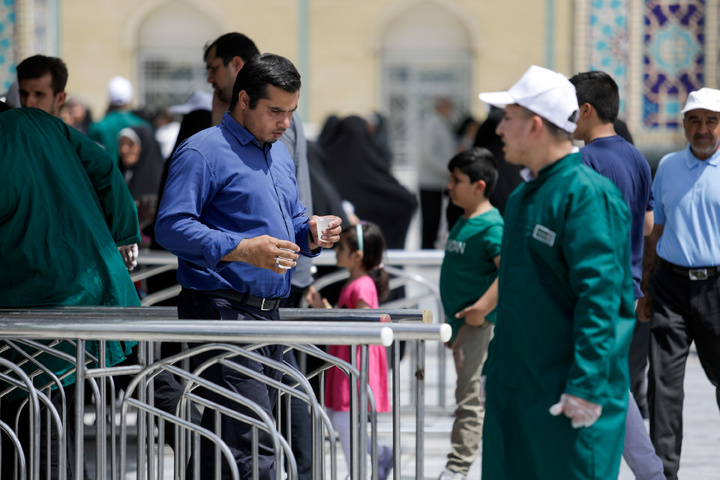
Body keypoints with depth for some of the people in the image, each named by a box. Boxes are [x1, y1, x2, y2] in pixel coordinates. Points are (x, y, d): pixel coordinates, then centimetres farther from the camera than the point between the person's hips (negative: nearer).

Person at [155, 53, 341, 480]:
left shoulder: (280, 155, 21)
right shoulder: (204, 151, -7)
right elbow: (170, 227, -16)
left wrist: (311, 235, 7)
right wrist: (242, 250, -25)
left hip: (268, 311, 9)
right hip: (222, 309, -9)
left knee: (223, 439, 11)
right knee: (253, 442, -16)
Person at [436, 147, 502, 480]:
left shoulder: (491, 225, -15)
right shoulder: (463, 222, 15)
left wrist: (482, 307, -29)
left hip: (479, 323, -10)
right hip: (461, 321, 10)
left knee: (470, 394, -9)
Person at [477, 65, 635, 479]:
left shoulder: (588, 194, -14)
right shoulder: (523, 197, 15)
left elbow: (599, 295, -20)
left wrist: (587, 385, -23)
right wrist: (496, 366, 23)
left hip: (567, 395, -9)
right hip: (515, 390, 9)